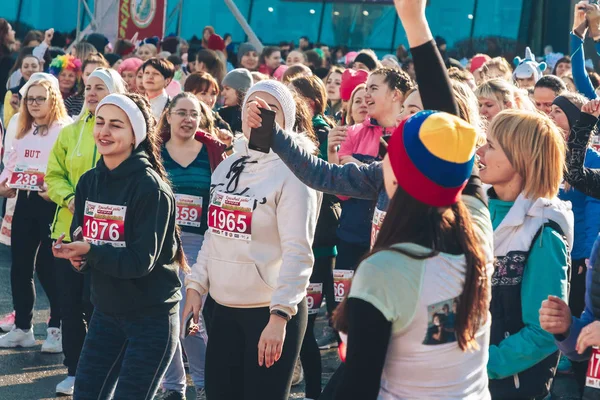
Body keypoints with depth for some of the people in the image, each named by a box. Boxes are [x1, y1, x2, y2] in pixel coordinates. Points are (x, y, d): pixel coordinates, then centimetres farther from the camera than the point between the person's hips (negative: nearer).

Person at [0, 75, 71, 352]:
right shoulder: (23, 131, 16)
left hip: (51, 203, -7)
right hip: (24, 202, 7)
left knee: (48, 266, -4)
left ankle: (58, 328, 8)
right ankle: (22, 328, 17)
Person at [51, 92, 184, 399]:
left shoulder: (150, 187, -17)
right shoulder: (88, 181, 4)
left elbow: (142, 260, -20)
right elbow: (80, 240, 10)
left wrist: (90, 252, -30)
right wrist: (77, 256, -13)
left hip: (151, 317, -7)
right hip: (106, 311, 7)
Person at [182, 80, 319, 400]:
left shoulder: (291, 172, -11)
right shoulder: (226, 167, 10)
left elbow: (297, 252, -17)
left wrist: (280, 315, -24)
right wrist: (196, 286, 7)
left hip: (272, 311, -6)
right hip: (225, 309, 7)